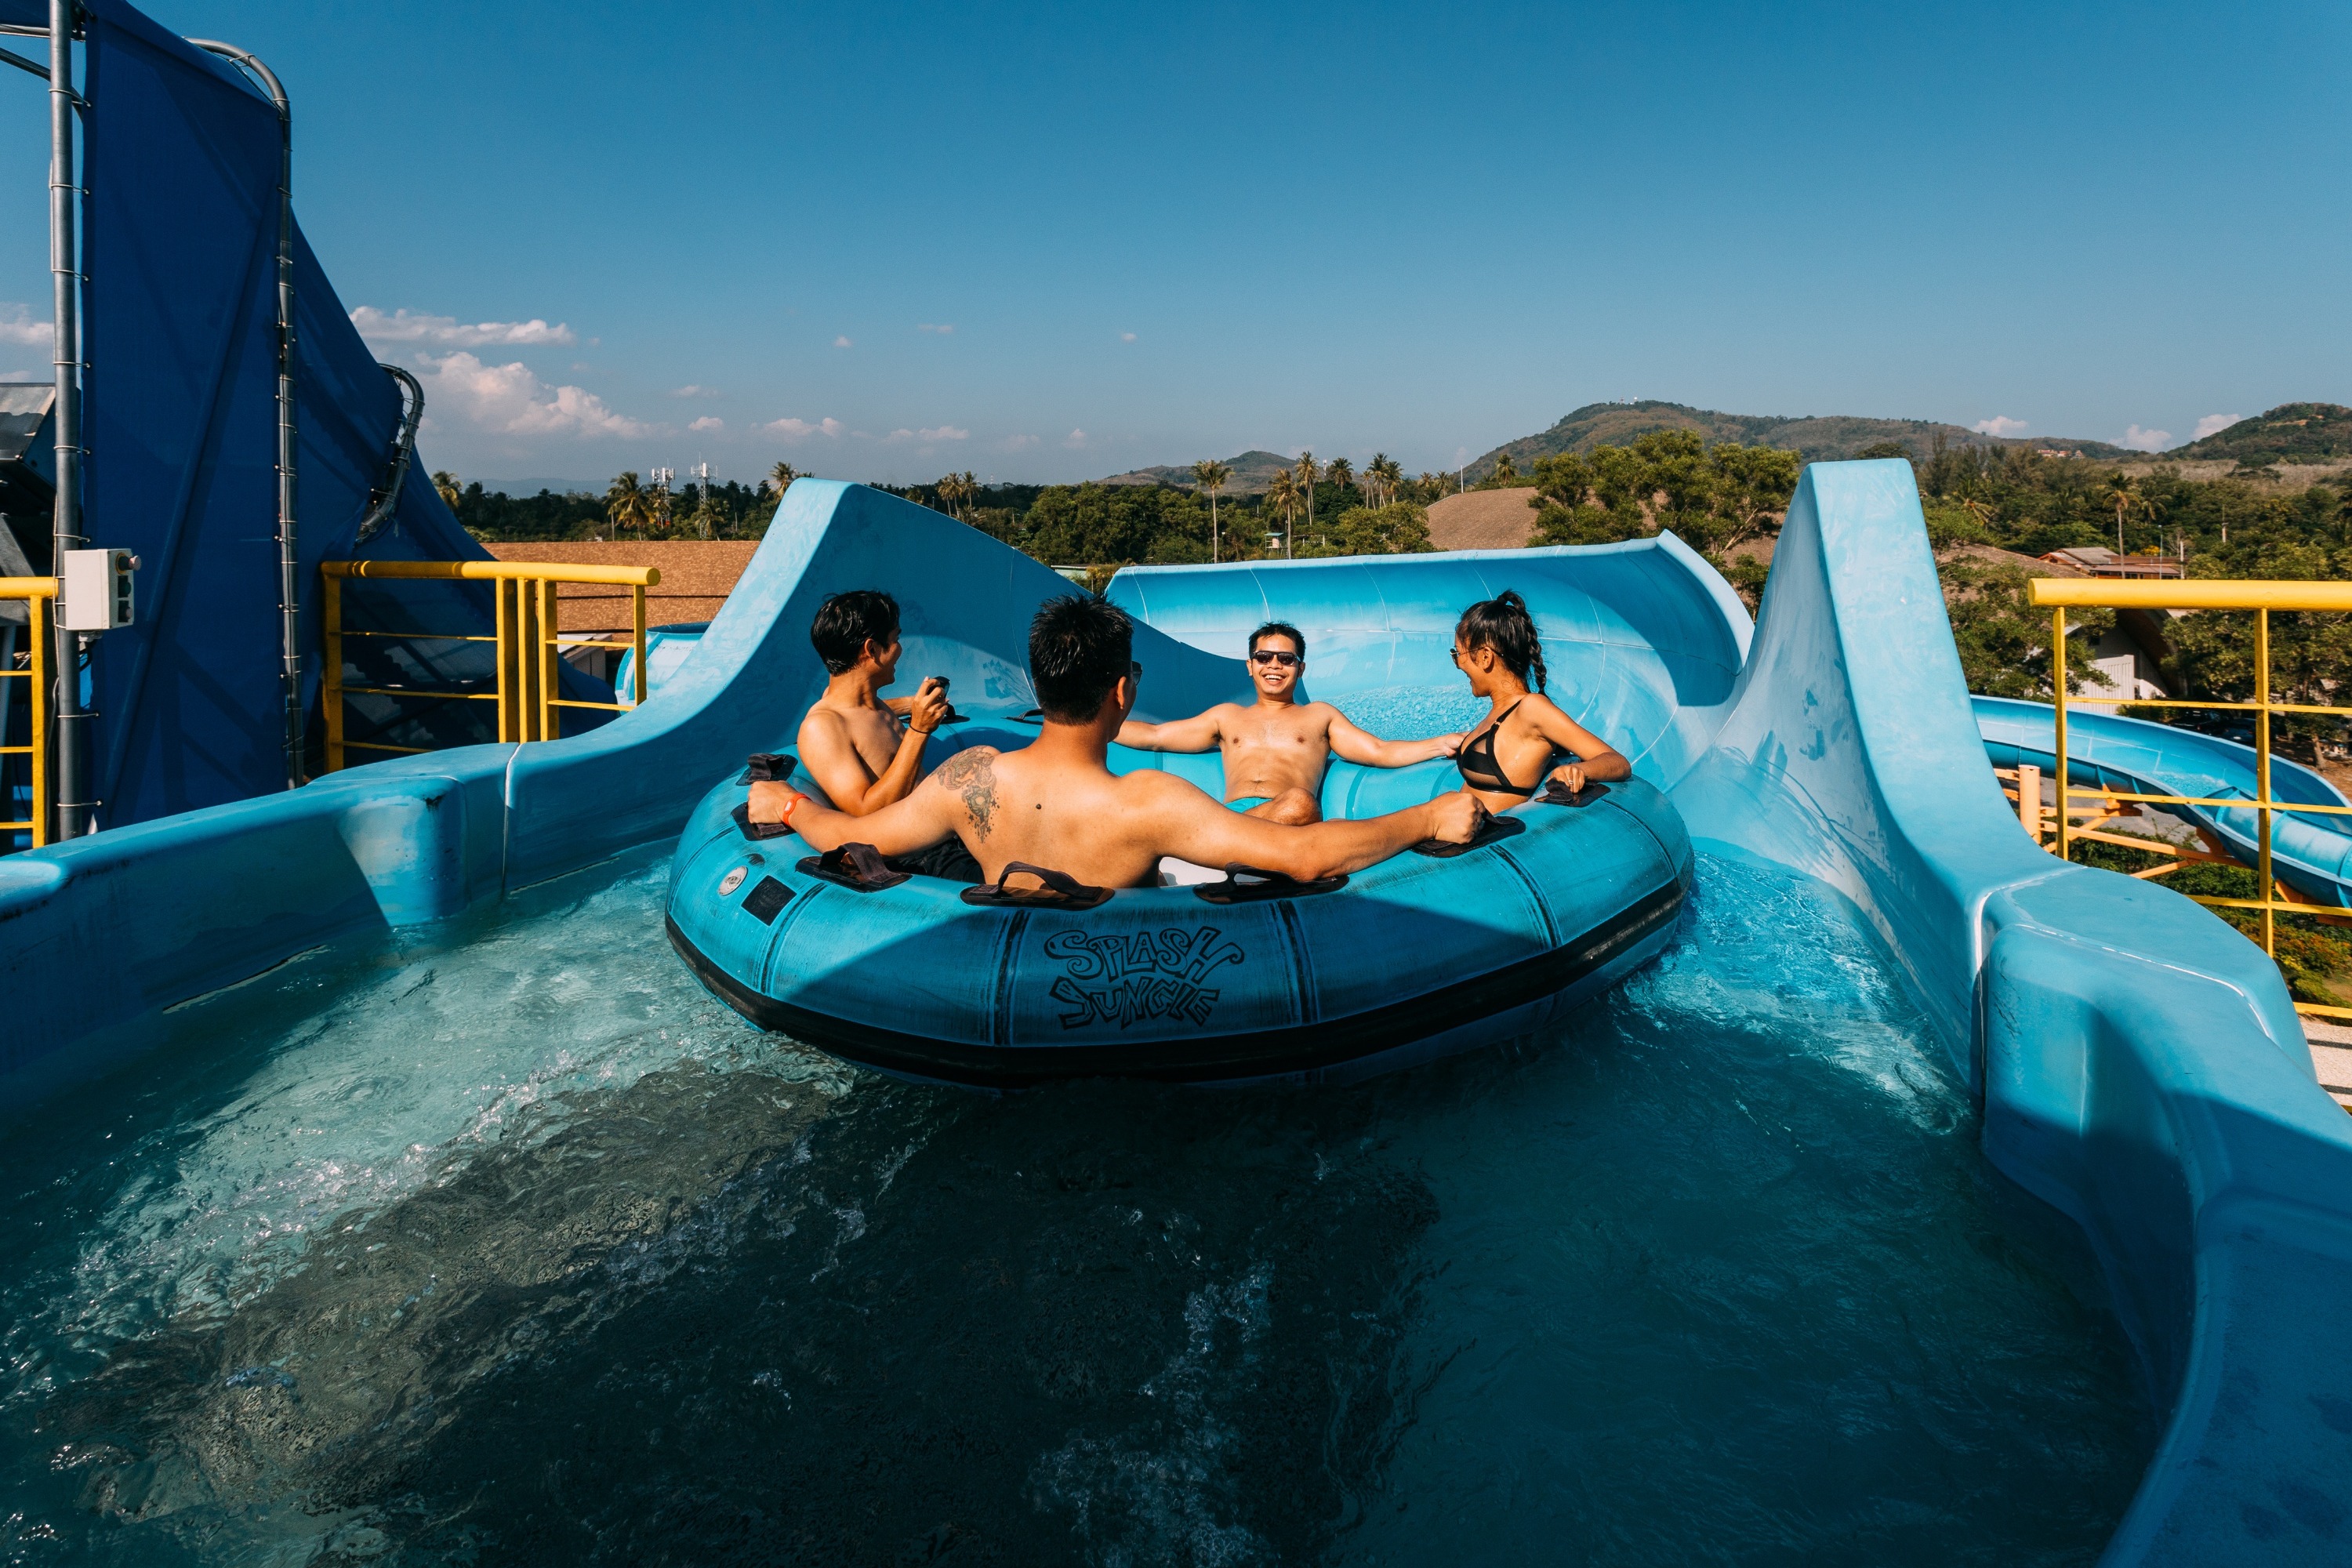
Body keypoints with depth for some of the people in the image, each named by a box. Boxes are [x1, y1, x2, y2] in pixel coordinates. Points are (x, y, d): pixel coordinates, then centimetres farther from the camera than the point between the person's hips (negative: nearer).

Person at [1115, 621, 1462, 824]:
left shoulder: (1319, 715, 29)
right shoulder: (1228, 716, 34)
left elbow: (1382, 753, 19)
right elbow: (1153, 735, 32)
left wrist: (1447, 743, 4)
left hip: (1290, 821, -1)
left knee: (1299, 802, -40)